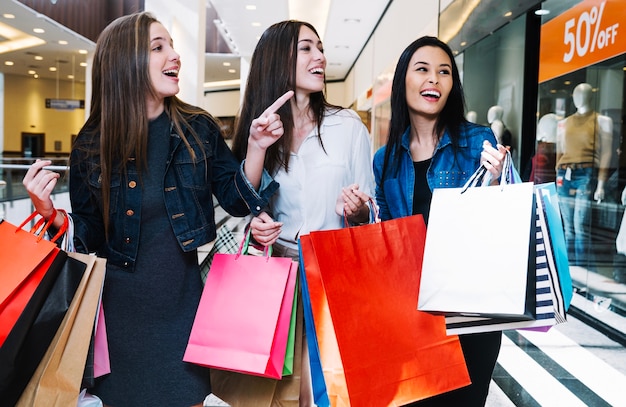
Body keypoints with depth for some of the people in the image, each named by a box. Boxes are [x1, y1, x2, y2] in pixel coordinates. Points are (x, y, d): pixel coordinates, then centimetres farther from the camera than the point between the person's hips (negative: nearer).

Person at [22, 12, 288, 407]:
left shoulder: (198, 129, -3)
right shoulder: (91, 146, -5)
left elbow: (237, 200, -1)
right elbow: (88, 239, 1)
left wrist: (257, 147, -15)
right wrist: (49, 212, -17)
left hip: (185, 305, 1)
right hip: (122, 311, 0)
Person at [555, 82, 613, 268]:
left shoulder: (601, 121, 6)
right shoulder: (564, 123, 18)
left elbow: (606, 154, 0)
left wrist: (601, 184, -8)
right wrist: (558, 176, 13)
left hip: (587, 174, -4)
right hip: (565, 175, 4)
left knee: (581, 226, -12)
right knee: (568, 227, 4)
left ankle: (582, 270, -8)